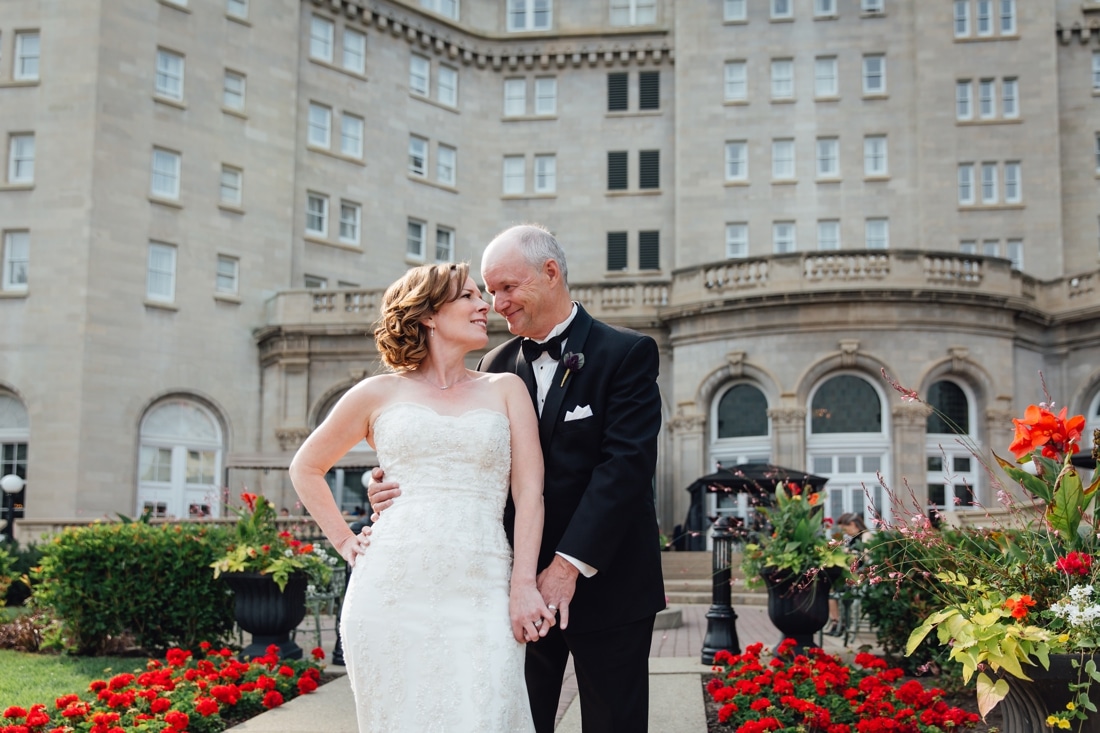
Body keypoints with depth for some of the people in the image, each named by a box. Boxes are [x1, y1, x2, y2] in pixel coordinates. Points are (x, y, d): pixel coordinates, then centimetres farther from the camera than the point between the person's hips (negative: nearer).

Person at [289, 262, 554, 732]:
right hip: (392, 594, 0)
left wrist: (523, 584, -8)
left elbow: (528, 489, 4)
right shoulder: (380, 394, 11)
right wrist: (345, 542, 12)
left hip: (479, 595, 0)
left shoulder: (505, 389, 13)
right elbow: (305, 468, 23)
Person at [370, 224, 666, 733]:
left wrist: (571, 564, -21)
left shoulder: (627, 354, -5)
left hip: (605, 583, -4)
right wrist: (406, 487, -16)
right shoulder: (497, 366, 9)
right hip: (522, 585, 4)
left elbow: (626, 464, -15)